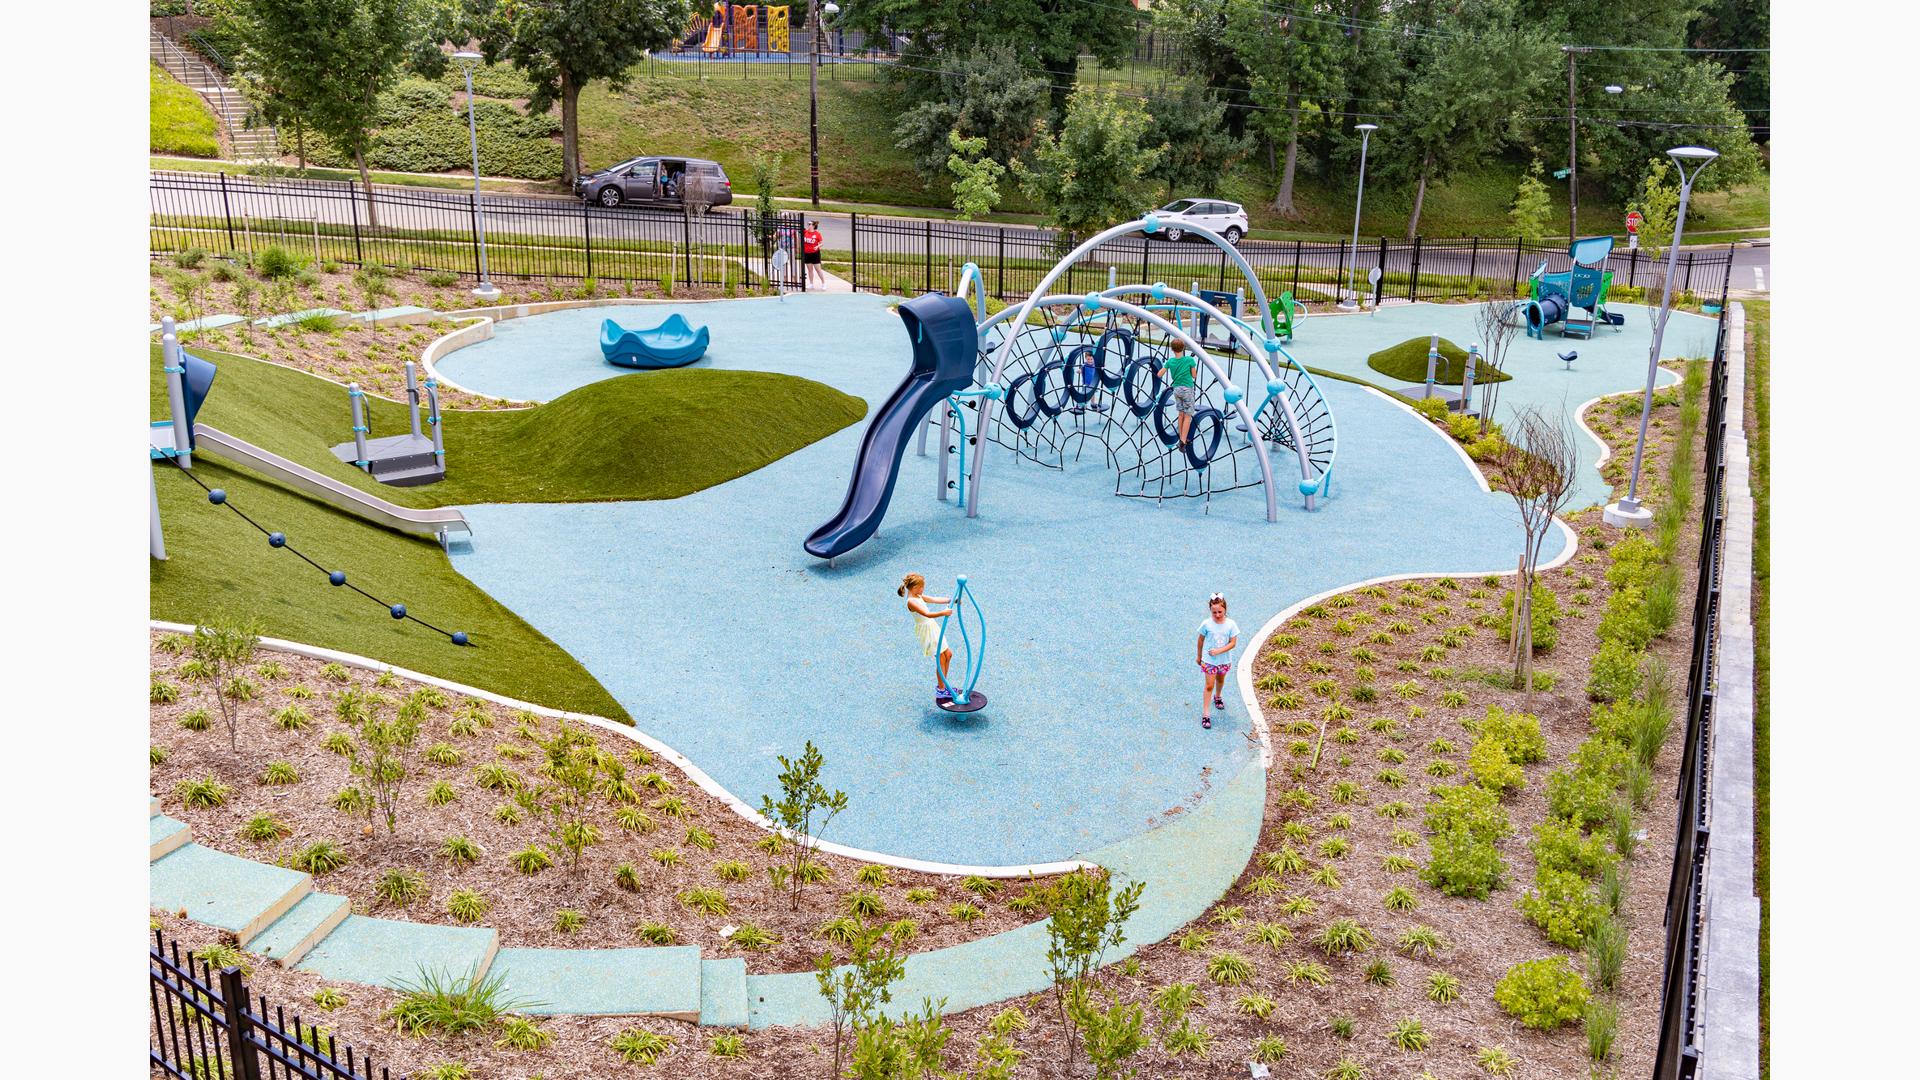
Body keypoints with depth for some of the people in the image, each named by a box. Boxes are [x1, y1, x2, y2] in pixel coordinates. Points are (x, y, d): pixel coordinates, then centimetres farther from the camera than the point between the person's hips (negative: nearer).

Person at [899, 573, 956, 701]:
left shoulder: (918, 597, 8)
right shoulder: (911, 601, -22)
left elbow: (935, 599, 11)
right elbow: (927, 614, -33)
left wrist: (951, 600, 1)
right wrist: (943, 613, -45)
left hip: (932, 627, 10)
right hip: (926, 630, -10)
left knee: (948, 654, 15)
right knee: (941, 659, -4)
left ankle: (942, 684, 28)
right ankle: (940, 691, 6)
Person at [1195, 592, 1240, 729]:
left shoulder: (1231, 624, -15)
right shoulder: (1206, 624, -17)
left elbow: (1233, 643, -14)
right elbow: (1200, 641, -3)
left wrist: (1218, 651, -26)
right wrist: (1198, 656, 6)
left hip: (1224, 660, 2)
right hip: (1209, 660, -2)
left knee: (1220, 680, 26)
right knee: (1209, 686, -3)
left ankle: (1217, 697, 56)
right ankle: (1205, 714, 0)